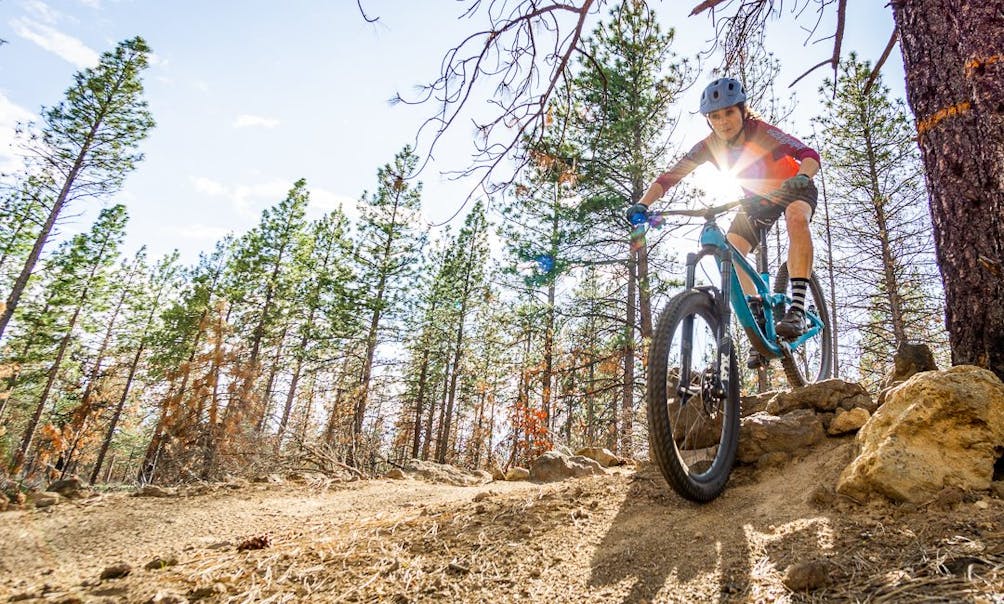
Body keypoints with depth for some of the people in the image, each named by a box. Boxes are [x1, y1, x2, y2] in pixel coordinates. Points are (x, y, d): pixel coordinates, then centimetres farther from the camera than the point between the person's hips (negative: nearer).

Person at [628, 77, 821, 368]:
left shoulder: (762, 132, -28)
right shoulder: (710, 146, -19)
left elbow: (809, 155, -38)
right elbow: (668, 176, -25)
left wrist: (802, 176, -60)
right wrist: (642, 204, -42)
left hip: (793, 189, -4)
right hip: (758, 198, 4)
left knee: (796, 217, -39)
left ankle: (797, 309, -39)